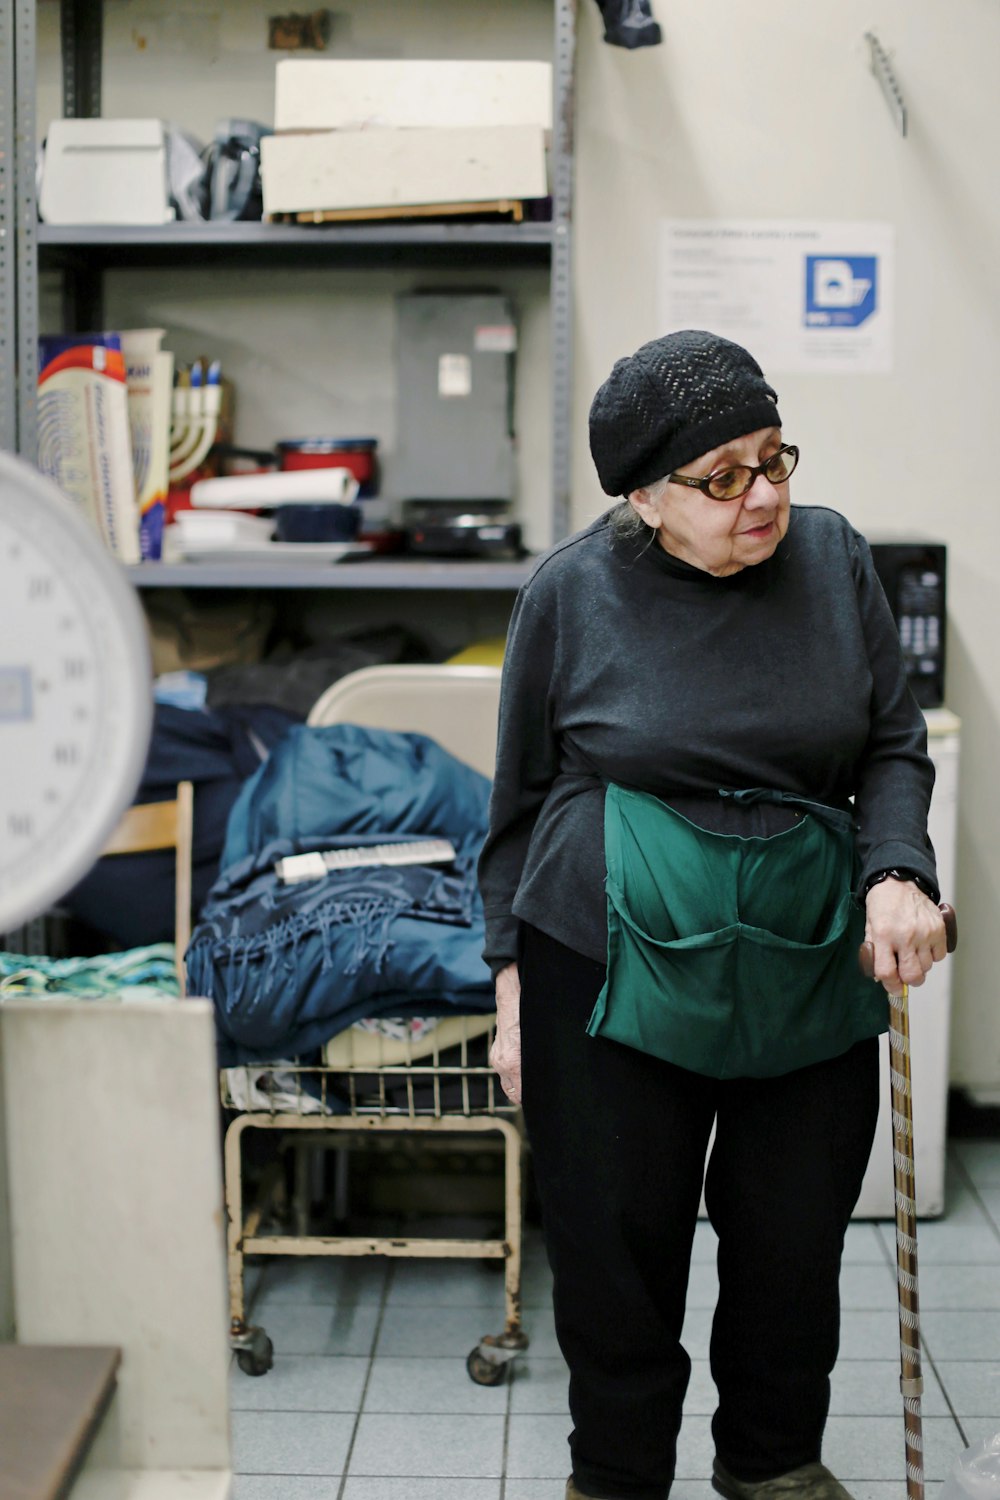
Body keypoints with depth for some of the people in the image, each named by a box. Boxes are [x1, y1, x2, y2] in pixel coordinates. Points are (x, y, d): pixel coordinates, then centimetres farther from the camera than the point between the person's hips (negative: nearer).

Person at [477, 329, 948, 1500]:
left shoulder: (831, 558, -1)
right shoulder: (573, 592, -6)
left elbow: (894, 747, 7)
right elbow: (522, 798, 3)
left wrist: (897, 872, -12)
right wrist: (514, 977, 3)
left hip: (810, 964, 3)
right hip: (617, 965, -2)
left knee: (795, 1237, 14)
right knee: (616, 1241, 7)